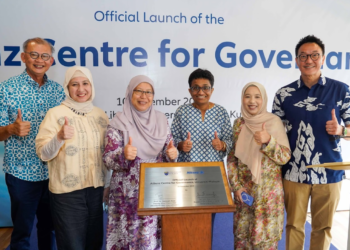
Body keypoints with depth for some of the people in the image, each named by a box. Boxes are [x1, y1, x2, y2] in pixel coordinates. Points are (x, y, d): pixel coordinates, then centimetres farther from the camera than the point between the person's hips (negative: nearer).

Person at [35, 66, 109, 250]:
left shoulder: (100, 114, 6)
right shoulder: (55, 113, -7)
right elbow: (43, 154, -11)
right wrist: (59, 137, -30)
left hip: (96, 189, 4)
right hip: (66, 192, -4)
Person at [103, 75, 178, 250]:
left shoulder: (161, 120, 4)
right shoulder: (119, 122, -7)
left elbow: (168, 152, 10)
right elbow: (108, 159, -9)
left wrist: (172, 154, -12)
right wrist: (124, 155, -29)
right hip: (129, 193, -3)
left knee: (153, 235, 10)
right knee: (131, 234, 4)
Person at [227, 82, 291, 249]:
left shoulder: (274, 122, -8)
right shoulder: (239, 124, 0)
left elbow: (285, 157, -9)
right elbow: (231, 158, 4)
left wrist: (268, 141, -26)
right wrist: (236, 186, -5)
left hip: (268, 189, -2)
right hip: (244, 189, 2)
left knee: (265, 234, 8)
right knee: (242, 233, 12)